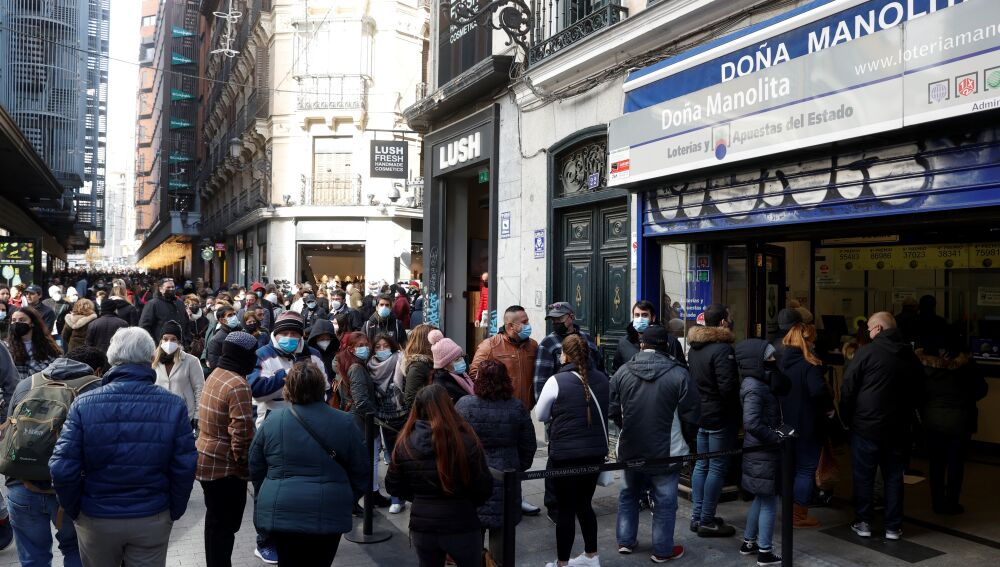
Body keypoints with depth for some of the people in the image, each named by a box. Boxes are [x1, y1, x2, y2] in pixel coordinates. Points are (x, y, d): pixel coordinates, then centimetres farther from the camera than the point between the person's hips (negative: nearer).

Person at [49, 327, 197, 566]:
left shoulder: (84, 404, -13)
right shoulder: (173, 405, -13)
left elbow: (62, 469, -13)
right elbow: (184, 468, -12)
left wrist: (74, 511, 4)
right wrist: (174, 512, 3)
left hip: (96, 519, 1)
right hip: (153, 519, 0)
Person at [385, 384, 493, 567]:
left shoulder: (405, 442, -8)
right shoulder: (465, 440, -17)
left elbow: (393, 486, 3)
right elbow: (484, 488, -11)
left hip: (421, 526, 3)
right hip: (461, 526, -3)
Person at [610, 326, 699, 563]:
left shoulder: (623, 371, -6)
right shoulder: (679, 374, -15)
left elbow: (612, 410, 0)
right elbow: (691, 417, -11)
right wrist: (683, 439, 9)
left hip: (630, 449, 4)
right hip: (666, 452, -3)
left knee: (628, 496, 22)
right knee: (664, 502, 11)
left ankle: (625, 541, 31)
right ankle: (662, 550, 20)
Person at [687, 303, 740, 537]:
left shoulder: (694, 347, 10)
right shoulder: (722, 348, -18)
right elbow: (728, 386, -22)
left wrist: (698, 405, 17)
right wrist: (738, 413, -9)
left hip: (699, 415, 9)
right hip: (720, 418, -9)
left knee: (701, 465, 15)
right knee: (717, 468, -1)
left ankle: (697, 516, 21)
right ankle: (706, 521, 5)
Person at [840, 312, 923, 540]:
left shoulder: (867, 352, -11)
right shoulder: (911, 356, 5)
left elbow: (848, 388, -10)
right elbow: (917, 392, 13)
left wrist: (846, 418, 1)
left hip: (865, 426, -4)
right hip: (898, 428, 4)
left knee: (863, 476, 7)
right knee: (894, 477, 11)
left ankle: (863, 523, 13)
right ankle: (893, 527, 15)